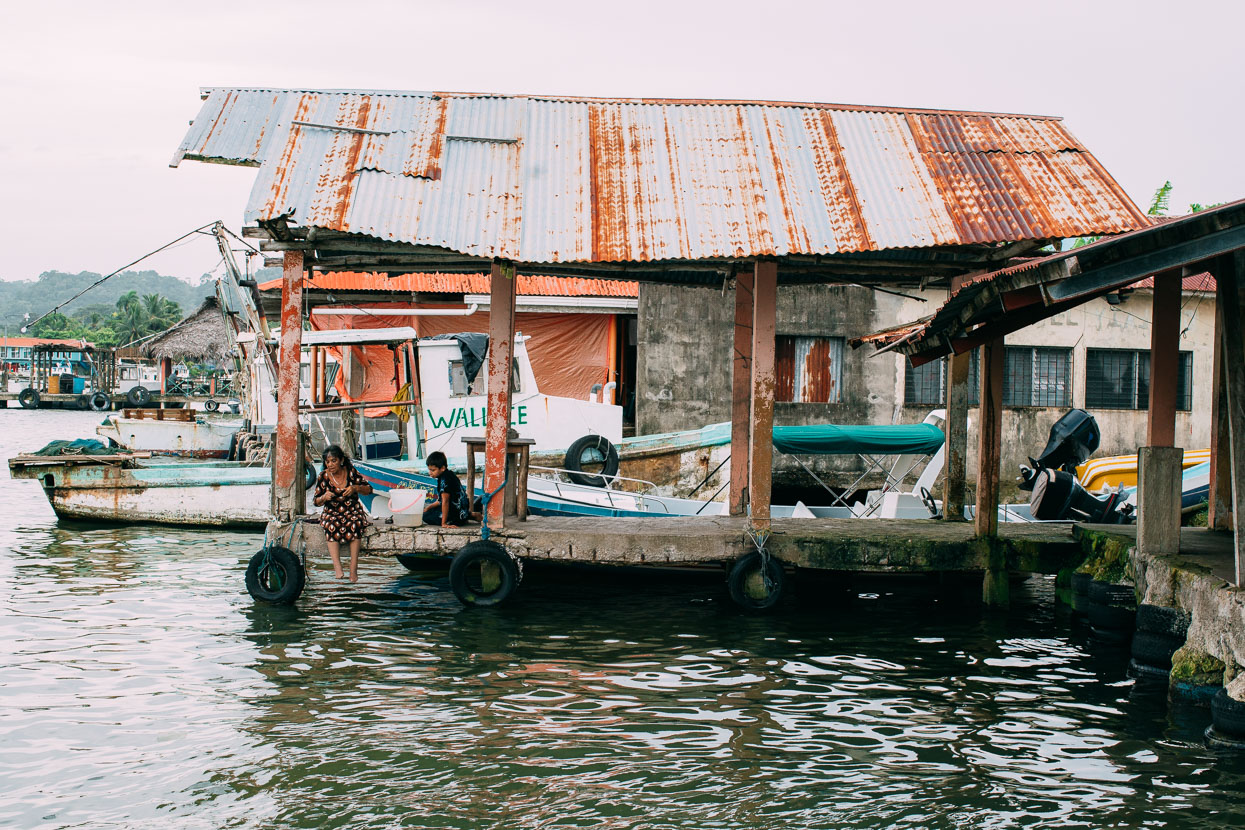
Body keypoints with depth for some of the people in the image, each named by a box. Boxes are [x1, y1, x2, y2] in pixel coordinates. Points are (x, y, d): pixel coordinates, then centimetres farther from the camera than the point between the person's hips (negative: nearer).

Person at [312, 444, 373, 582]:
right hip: (332, 513, 1)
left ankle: (353, 569, -37)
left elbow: (368, 490, 1)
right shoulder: (323, 477, -1)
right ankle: (337, 567, -42)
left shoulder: (351, 472, -2)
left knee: (355, 525, -34)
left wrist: (356, 488, -19)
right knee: (331, 526, -33)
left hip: (353, 512, -1)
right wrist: (324, 497, -18)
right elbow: (316, 502, 5)